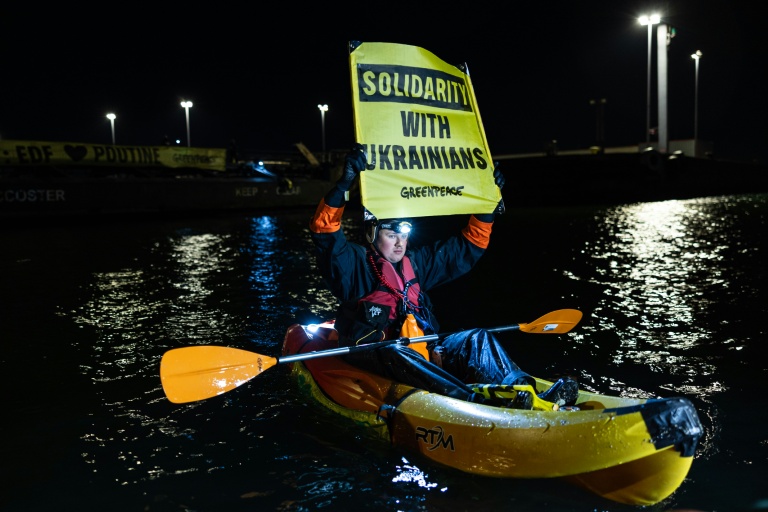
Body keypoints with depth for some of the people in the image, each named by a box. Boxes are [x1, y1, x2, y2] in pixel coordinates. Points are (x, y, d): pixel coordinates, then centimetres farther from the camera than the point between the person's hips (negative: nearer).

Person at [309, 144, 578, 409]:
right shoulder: (355, 263, 1)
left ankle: (523, 391, -35)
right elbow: (325, 233, -18)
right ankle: (481, 403, -57)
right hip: (371, 357, -6)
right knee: (395, 354, -38)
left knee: (477, 339, -11)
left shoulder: (415, 263, 18)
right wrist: (344, 183, -30)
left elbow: (466, 249, 22)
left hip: (420, 351, 7)